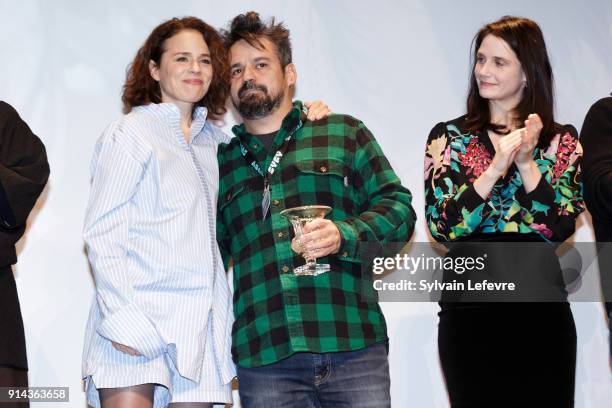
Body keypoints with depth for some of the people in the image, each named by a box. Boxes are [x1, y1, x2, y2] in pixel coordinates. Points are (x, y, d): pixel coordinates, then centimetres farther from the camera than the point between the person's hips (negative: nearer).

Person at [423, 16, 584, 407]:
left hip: (543, 308, 1)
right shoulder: (448, 136, 4)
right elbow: (442, 226, -8)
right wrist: (495, 168, -18)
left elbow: (561, 228, -5)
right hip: (470, 307, 0)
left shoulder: (562, 140, 6)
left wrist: (527, 163, -16)